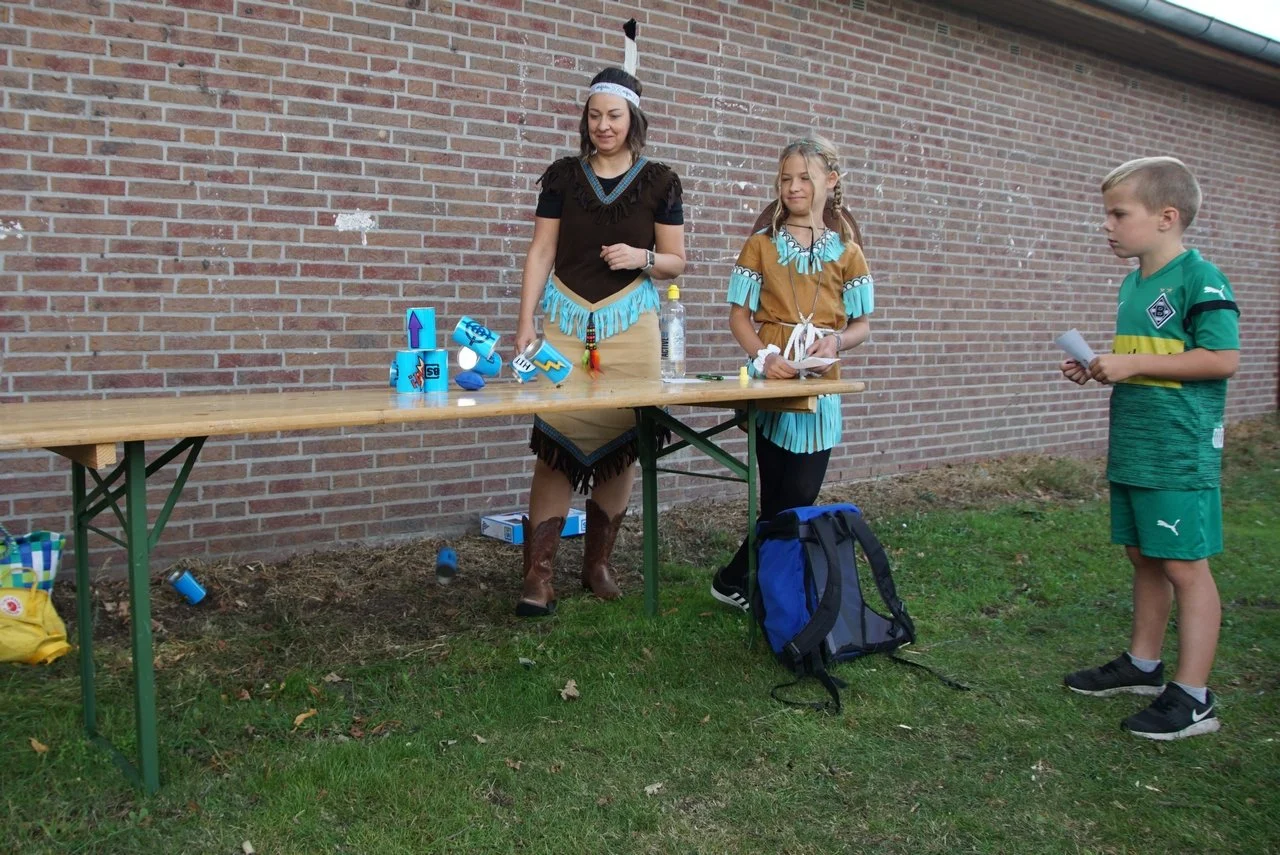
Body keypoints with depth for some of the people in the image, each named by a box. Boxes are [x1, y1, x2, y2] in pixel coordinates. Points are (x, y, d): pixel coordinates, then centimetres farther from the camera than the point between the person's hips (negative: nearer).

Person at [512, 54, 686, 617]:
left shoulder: (659, 181, 7)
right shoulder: (563, 175, 8)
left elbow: (675, 261, 10)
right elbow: (541, 253, 7)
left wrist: (641, 257, -11)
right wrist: (526, 321, -2)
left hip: (630, 323, 1)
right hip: (568, 319, 0)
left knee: (620, 441, 1)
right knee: (556, 440, -9)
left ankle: (598, 564, 17)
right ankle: (538, 576, -6)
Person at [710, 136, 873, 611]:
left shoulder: (846, 252, 8)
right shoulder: (762, 245, 5)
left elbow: (862, 325, 9)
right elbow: (739, 315, 1)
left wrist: (836, 341, -13)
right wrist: (764, 357, -17)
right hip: (772, 379, -2)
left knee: (801, 496, 0)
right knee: (782, 500, -1)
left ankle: (738, 578, 14)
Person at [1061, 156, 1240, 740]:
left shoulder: (1199, 279, -13)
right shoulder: (1133, 283, 13)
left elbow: (1222, 359, -20)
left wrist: (1133, 363, -19)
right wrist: (1100, 370, 6)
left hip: (1180, 455, -9)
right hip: (1130, 449, 9)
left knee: (1185, 566, -3)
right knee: (1143, 557, 17)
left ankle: (1193, 697, 6)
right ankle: (1142, 664, 31)